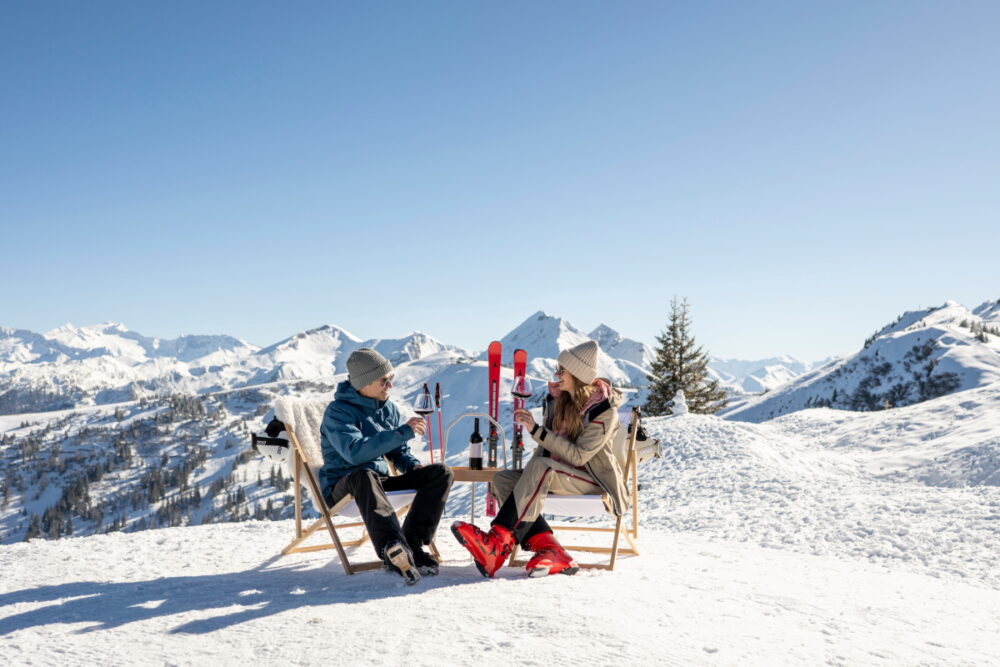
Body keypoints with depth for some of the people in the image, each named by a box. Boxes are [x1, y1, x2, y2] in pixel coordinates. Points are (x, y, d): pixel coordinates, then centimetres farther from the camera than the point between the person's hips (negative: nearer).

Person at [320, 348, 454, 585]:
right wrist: (403, 431, -26)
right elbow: (355, 452, -27)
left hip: (380, 481, 7)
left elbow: (399, 451, 19)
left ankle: (410, 545, -26)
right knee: (364, 475, -42)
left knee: (441, 472, -11)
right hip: (342, 487, -7)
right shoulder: (338, 412, -11)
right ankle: (393, 548, -59)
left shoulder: (388, 409, 11)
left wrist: (414, 465, -5)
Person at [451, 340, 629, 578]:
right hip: (558, 474, 8)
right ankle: (550, 551, -27)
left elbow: (578, 456, -23)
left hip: (593, 480, -8)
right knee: (502, 478, -15)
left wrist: (536, 431, -28)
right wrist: (530, 475, -7)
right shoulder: (559, 399, 6)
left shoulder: (604, 411, -15)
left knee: (540, 468, -35)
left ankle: (497, 544, -38)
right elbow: (547, 446, 12)